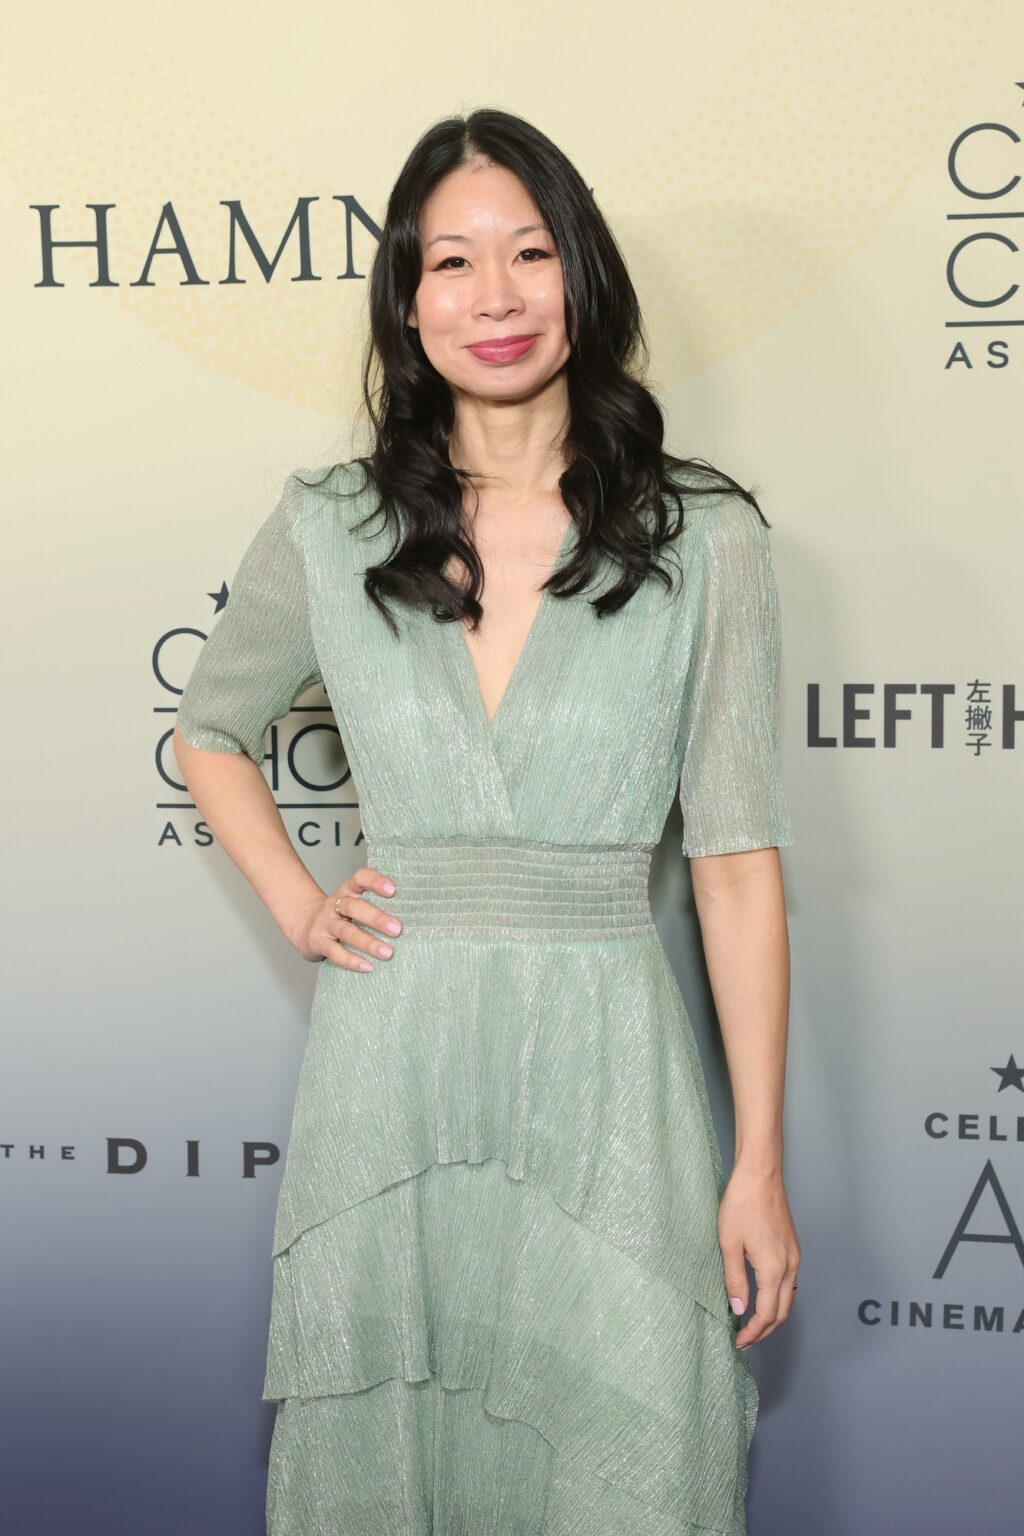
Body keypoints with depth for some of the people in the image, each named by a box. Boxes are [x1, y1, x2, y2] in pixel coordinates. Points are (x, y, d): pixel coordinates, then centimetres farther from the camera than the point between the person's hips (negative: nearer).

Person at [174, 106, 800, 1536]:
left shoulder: (703, 540, -3)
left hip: (606, 1066, -1)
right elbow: (209, 731, 21)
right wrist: (296, 905, 5)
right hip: (389, 1057, 2)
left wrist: (761, 1164, -3)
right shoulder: (326, 530, 2)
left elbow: (737, 861, -3)